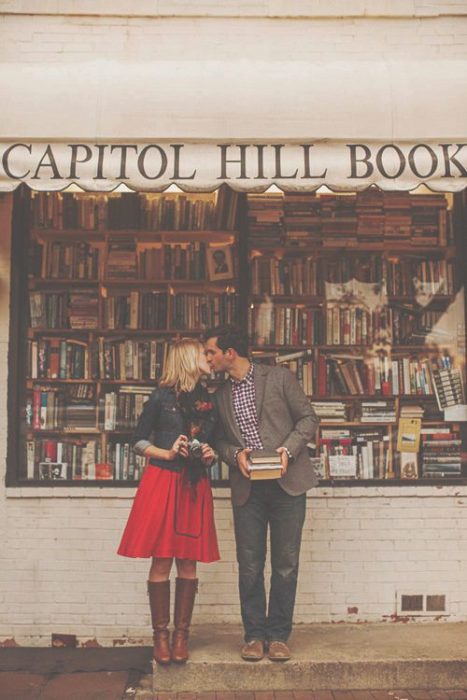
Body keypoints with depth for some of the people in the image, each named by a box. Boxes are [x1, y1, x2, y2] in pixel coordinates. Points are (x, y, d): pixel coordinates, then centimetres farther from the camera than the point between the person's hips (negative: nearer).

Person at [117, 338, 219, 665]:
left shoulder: (210, 401, 13)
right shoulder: (162, 396, -1)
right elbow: (139, 441, 2)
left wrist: (211, 455, 0)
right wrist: (167, 453, -12)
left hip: (195, 487, 4)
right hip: (161, 482, -4)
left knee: (188, 563, 5)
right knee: (161, 562, -1)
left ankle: (181, 634, 16)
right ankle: (161, 634, 12)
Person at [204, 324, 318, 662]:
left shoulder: (279, 377, -1)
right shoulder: (220, 394, 11)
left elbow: (308, 418, 0)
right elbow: (220, 440, 14)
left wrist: (288, 449, -13)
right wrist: (236, 454, -7)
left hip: (286, 483, -3)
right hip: (247, 488, 3)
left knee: (286, 563, 4)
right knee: (250, 565, 5)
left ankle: (278, 635, 16)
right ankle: (255, 635, 18)